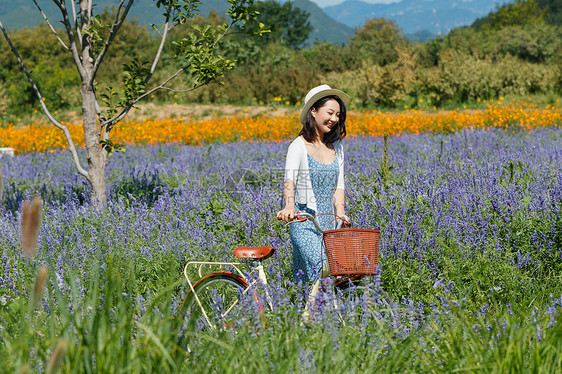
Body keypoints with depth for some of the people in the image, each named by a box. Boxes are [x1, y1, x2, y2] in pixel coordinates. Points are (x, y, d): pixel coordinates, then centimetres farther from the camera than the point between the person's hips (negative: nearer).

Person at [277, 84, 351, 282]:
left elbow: (338, 185, 12)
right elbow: (289, 180, -19)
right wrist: (289, 207, -38)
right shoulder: (299, 146, -5)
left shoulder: (336, 147, 14)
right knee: (321, 272, -21)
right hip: (305, 223, -5)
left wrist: (341, 213, -7)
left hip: (329, 222, 5)